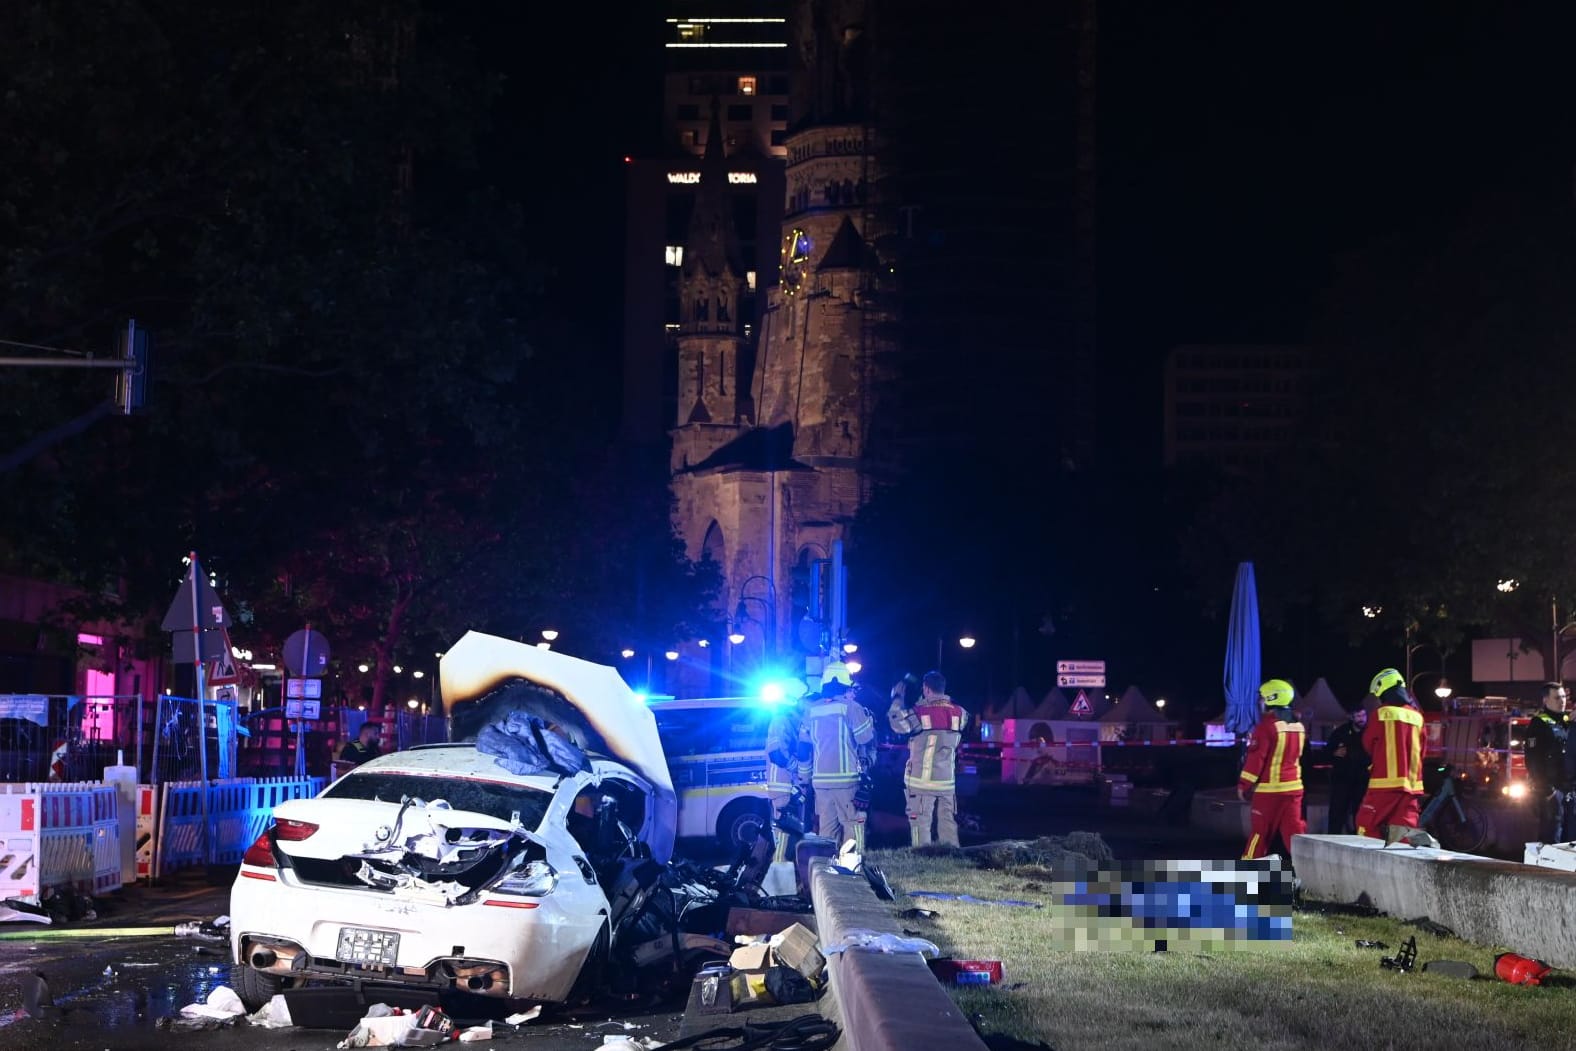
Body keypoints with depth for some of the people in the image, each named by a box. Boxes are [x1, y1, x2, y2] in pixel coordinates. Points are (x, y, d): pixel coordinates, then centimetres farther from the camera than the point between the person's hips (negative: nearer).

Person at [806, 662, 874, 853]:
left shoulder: (812, 709, 10)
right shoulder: (850, 707, -7)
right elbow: (865, 737, -6)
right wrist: (867, 717, 9)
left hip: (820, 779, 5)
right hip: (845, 778, -5)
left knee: (827, 826, 10)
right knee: (852, 824, -2)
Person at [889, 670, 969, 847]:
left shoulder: (920, 713, -13)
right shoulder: (959, 713, 2)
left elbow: (896, 722, -4)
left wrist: (898, 699, 8)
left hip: (922, 781, -5)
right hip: (947, 780, 5)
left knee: (921, 823, -1)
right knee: (948, 823, 11)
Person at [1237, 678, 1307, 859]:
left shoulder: (1267, 725, -15)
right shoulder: (1298, 726, 8)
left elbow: (1256, 758, -15)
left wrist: (1244, 784, -8)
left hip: (1269, 788, -6)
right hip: (1293, 787, 6)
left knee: (1260, 830, 2)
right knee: (1294, 829, 5)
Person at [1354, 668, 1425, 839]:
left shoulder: (1382, 713, -5)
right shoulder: (1416, 716, 10)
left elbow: (1368, 745, 8)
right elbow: (1420, 751, 18)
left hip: (1385, 782, -5)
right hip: (1411, 784, 5)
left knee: (1367, 825, 2)